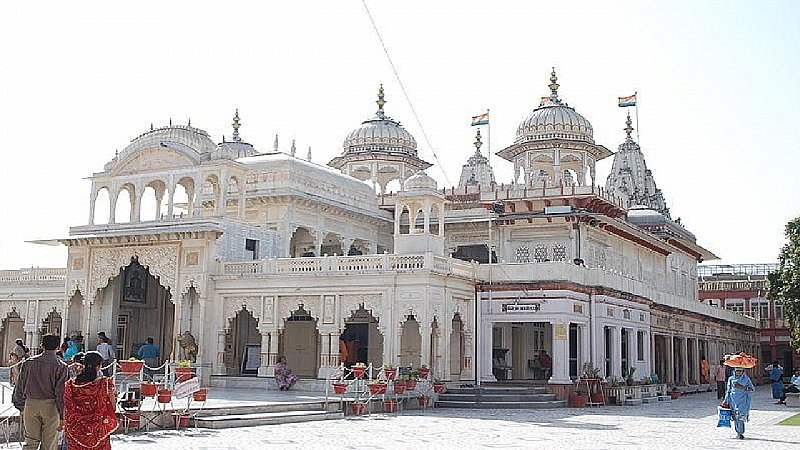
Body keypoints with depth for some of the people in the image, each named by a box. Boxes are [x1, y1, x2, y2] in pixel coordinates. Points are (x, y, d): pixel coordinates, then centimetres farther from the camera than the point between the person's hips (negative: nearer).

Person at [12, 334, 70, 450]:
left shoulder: (28, 362, 4)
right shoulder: (61, 366, -6)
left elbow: (20, 387, 8)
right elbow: (61, 393, -9)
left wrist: (21, 406, 18)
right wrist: (62, 416, -7)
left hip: (30, 404, 3)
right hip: (50, 406, -3)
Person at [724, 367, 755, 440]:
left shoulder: (746, 378, 5)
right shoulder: (731, 379, 10)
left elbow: (752, 388, 3)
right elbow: (728, 391, 15)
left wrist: (744, 388, -13)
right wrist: (726, 400, 12)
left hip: (743, 400, -2)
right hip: (733, 400, 2)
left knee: (741, 415, -14)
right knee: (735, 417, 0)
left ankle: (740, 432, -9)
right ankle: (738, 432, 12)